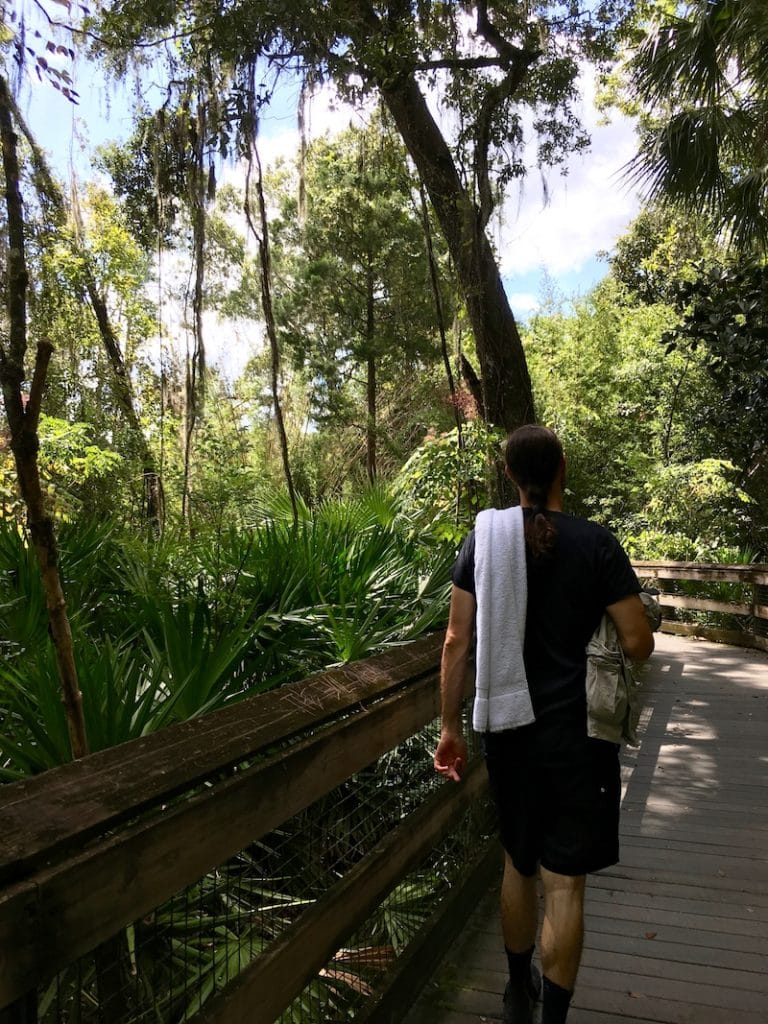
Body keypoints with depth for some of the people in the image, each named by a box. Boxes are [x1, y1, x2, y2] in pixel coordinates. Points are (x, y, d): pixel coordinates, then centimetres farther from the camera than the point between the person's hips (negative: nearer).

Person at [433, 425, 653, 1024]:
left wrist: (451, 727, 5)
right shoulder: (594, 543, -11)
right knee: (564, 882, 6)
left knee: (518, 862, 21)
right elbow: (639, 644, -9)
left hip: (508, 727, 4)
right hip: (574, 731, -4)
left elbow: (457, 642, -3)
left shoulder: (484, 539, -2)